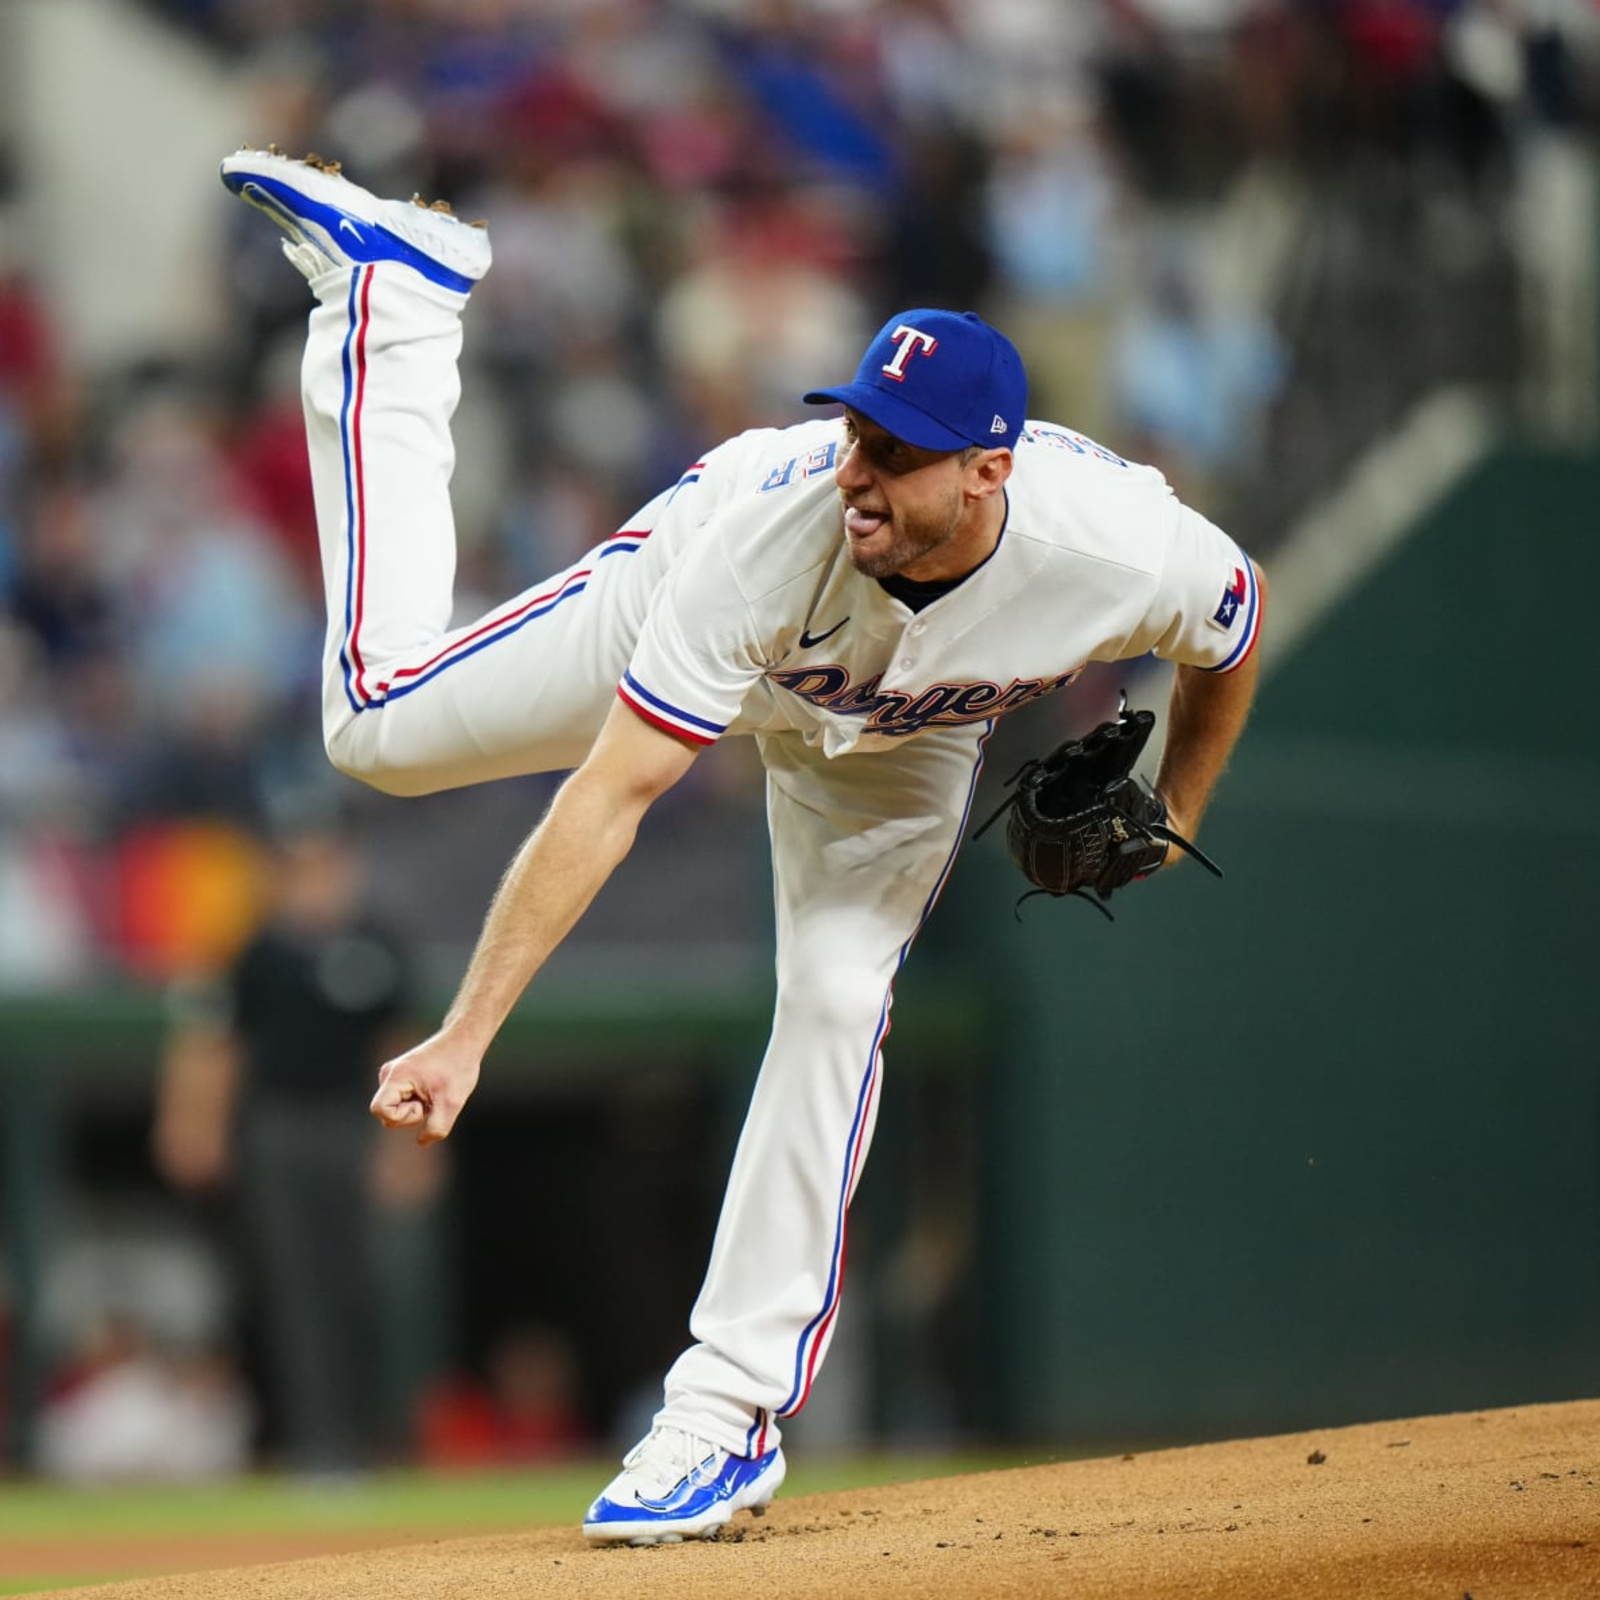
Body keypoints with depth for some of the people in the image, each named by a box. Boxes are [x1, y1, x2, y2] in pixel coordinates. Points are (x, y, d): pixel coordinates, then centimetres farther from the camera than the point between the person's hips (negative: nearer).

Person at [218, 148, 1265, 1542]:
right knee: (384, 728, 5)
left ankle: (731, 1412, -6)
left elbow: (1238, 616, -14)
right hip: (685, 602, -1)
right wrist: (468, 1036, -45)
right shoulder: (766, 529, -46)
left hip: (900, 741, 1)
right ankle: (394, 299, 20)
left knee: (835, 1000, -15)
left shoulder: (1130, 556, -42)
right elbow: (607, 800, -43)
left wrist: (1169, 831, -5)